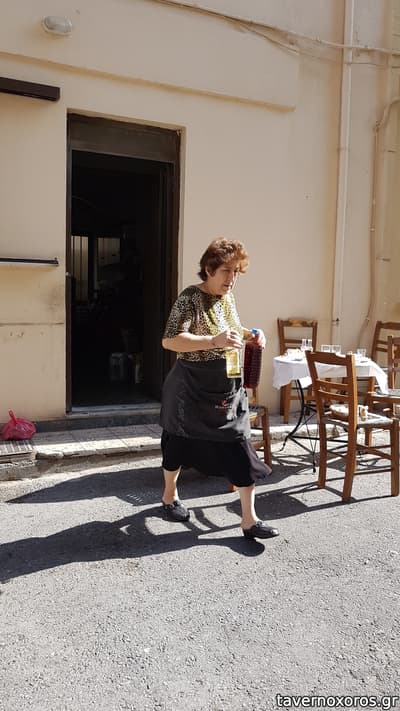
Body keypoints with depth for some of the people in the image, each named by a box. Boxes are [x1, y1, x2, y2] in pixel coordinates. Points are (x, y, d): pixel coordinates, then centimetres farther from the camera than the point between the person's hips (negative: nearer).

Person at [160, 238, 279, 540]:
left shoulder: (228, 298, 6)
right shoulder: (191, 297, -16)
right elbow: (170, 340, -26)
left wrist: (249, 333, 4)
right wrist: (214, 341, -34)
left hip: (229, 389, 6)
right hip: (192, 389, -6)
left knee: (241, 449, 0)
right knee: (181, 442, 15)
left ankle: (249, 519, 8)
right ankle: (169, 494, 41)